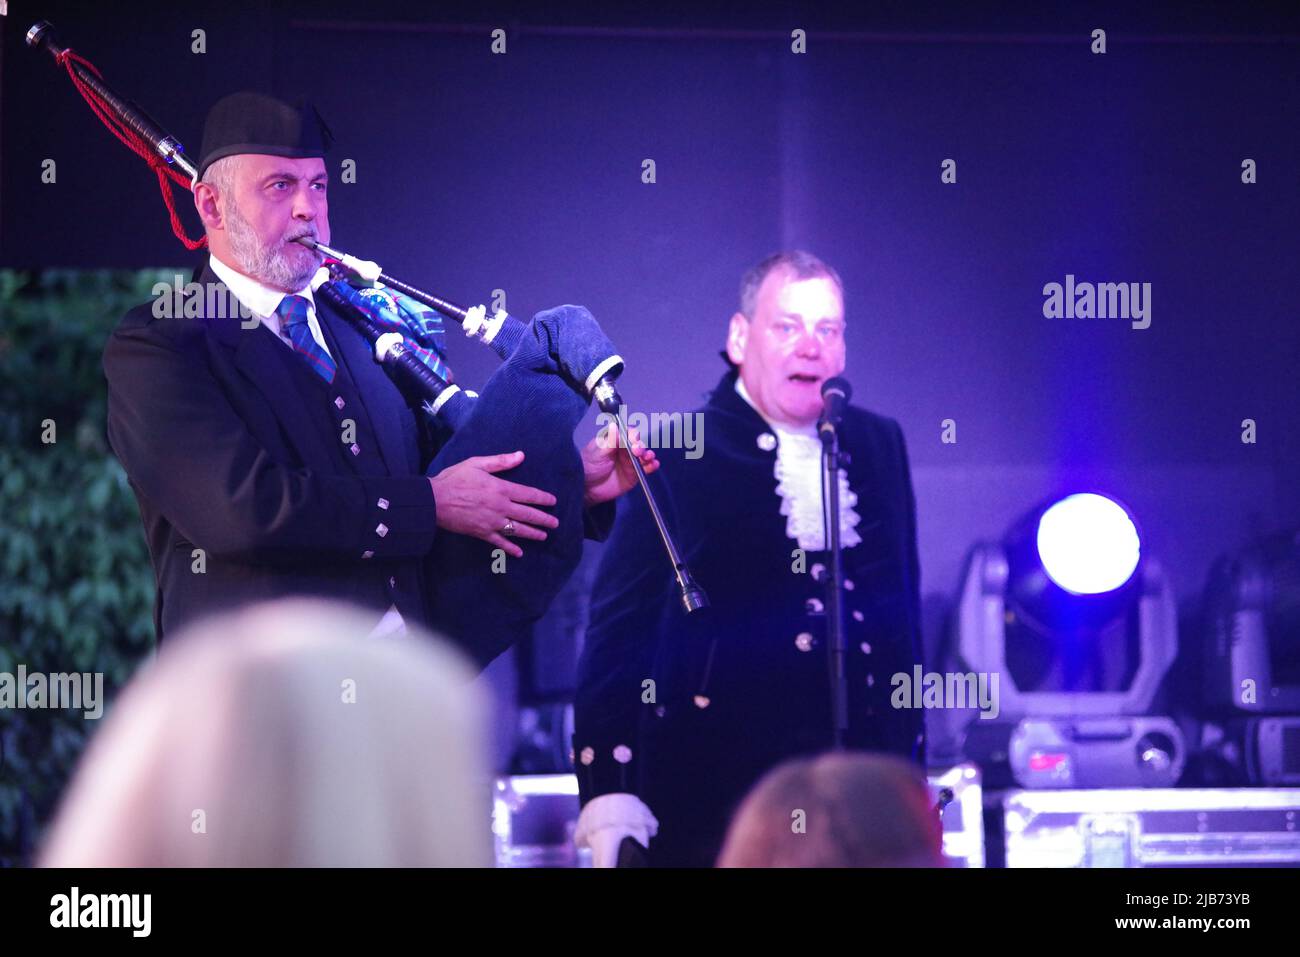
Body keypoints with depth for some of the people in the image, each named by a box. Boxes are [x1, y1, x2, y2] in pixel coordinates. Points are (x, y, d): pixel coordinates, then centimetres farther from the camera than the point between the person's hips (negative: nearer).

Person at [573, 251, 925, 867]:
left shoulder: (881, 446, 11)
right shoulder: (676, 460, -3)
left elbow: (901, 611, 15)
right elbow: (618, 630, -6)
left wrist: (909, 769, 12)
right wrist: (609, 795, -14)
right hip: (710, 790, -4)